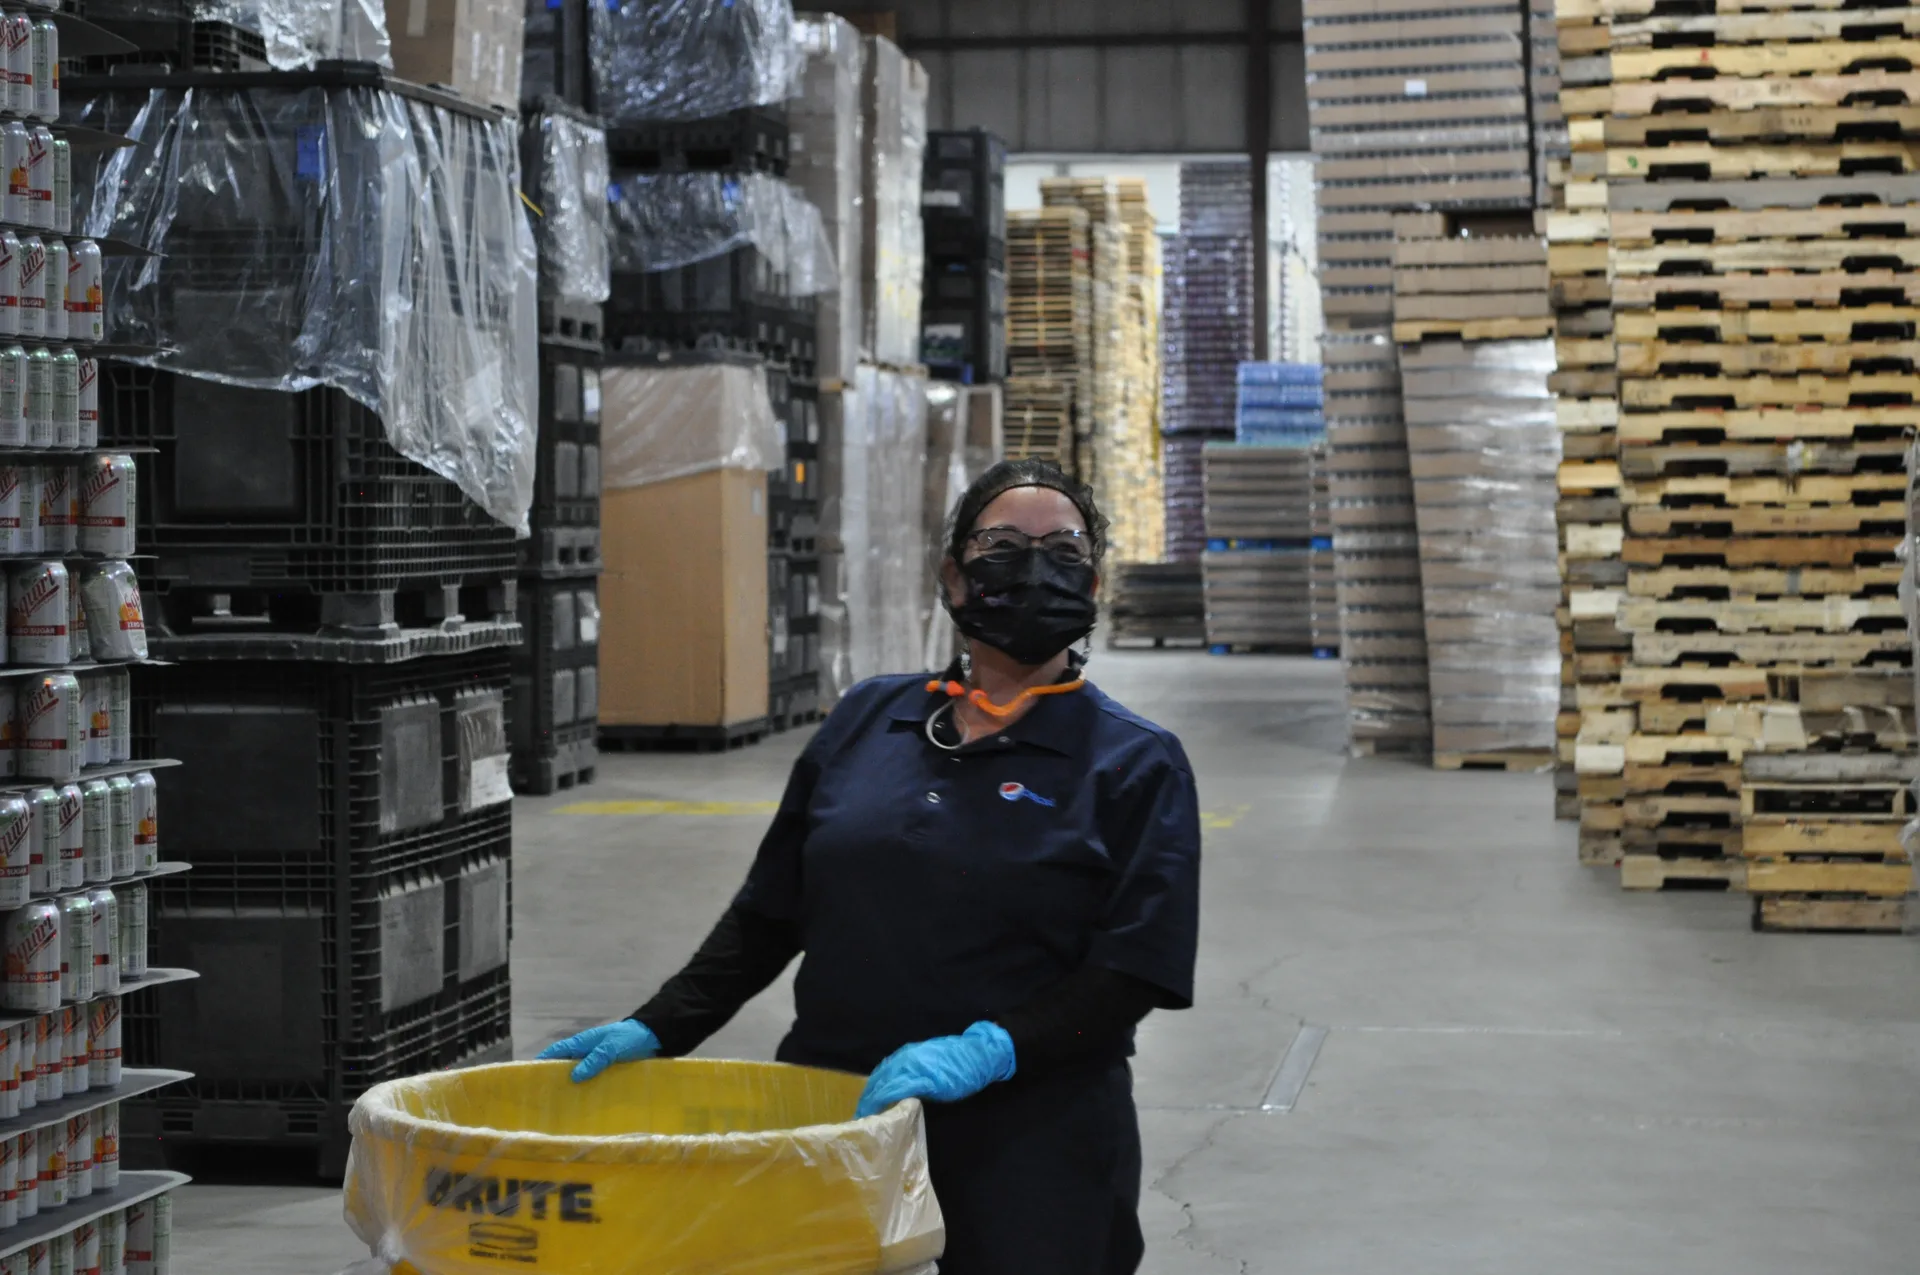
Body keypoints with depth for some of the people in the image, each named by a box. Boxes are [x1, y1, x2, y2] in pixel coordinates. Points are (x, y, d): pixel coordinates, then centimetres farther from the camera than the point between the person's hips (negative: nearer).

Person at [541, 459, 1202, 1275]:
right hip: (832, 1122, 3)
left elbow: (1129, 975, -9)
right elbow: (767, 916, 14)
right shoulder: (867, 720, 11)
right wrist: (657, 1031, 4)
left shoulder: (1135, 764, 0)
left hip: (1025, 1152, -3)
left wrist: (987, 1051, -21)